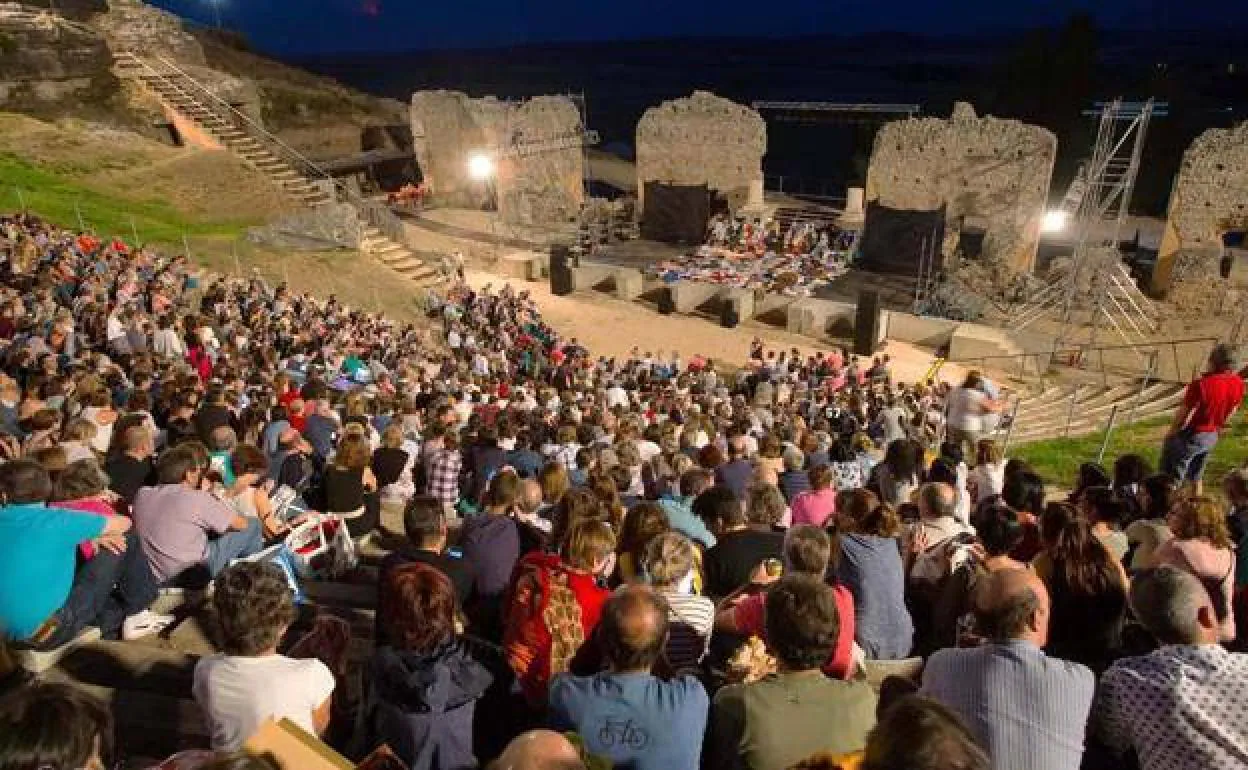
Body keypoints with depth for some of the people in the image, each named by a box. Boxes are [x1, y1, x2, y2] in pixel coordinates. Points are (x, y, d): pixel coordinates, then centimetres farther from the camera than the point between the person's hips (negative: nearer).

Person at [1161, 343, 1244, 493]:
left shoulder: (1201, 384, -31)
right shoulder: (1238, 383, -9)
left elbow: (1184, 414, -22)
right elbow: (1231, 412, 6)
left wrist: (1172, 431, -4)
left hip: (1191, 436, -7)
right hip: (1212, 436, 7)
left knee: (1172, 478, 7)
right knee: (1196, 476, 24)